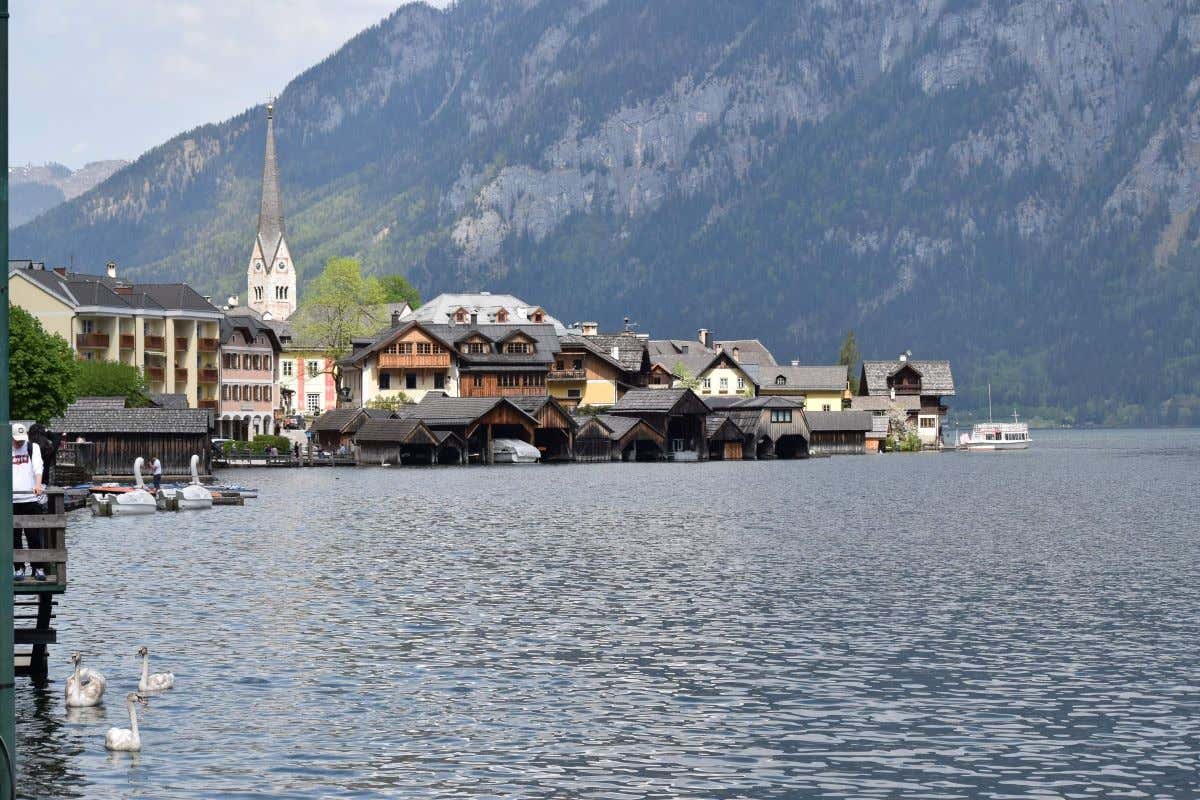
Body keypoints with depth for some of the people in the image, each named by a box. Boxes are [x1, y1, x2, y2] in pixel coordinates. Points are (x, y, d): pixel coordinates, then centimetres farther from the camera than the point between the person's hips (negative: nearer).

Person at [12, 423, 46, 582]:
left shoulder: (33, 447, 7)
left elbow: (38, 467, -7)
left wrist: (38, 485, -24)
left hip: (31, 499, -2)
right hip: (11, 500, 2)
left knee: (34, 536, -2)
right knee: (14, 536, 3)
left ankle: (38, 568, 4)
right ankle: (18, 568, 11)